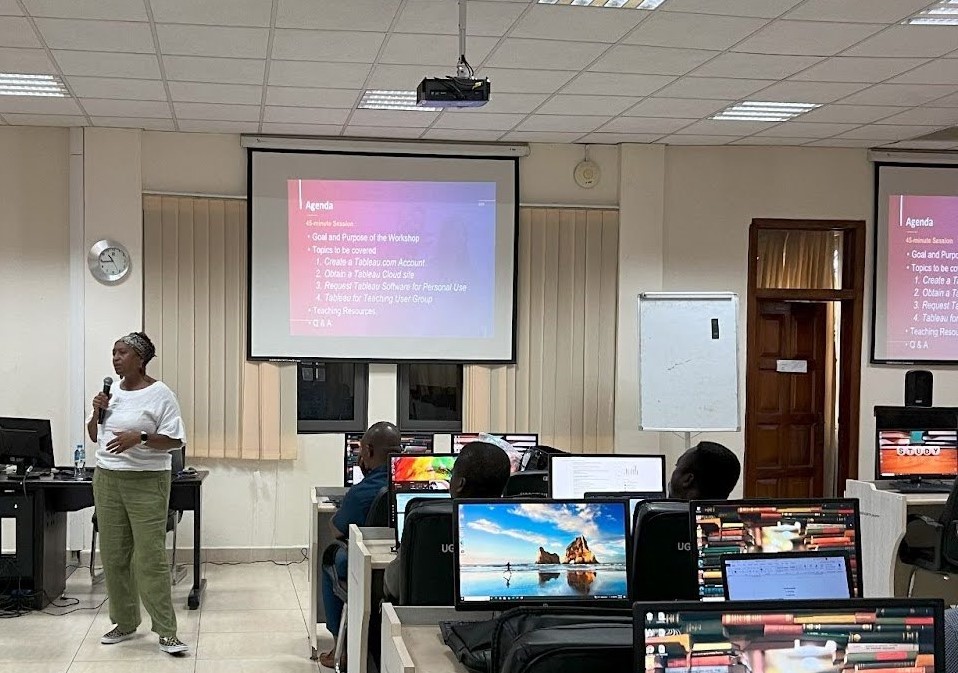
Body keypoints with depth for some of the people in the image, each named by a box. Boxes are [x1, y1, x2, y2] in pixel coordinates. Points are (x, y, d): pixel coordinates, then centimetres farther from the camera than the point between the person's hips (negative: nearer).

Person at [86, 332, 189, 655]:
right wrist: (97, 412, -1)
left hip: (146, 483, -6)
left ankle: (166, 632, -3)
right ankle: (124, 623, 21)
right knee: (113, 556, 8)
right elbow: (94, 436, 18)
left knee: (151, 558, -8)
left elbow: (175, 440, -9)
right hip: (107, 480, 6)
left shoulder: (159, 394, -7)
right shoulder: (110, 391, 11)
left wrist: (139, 438, -23)